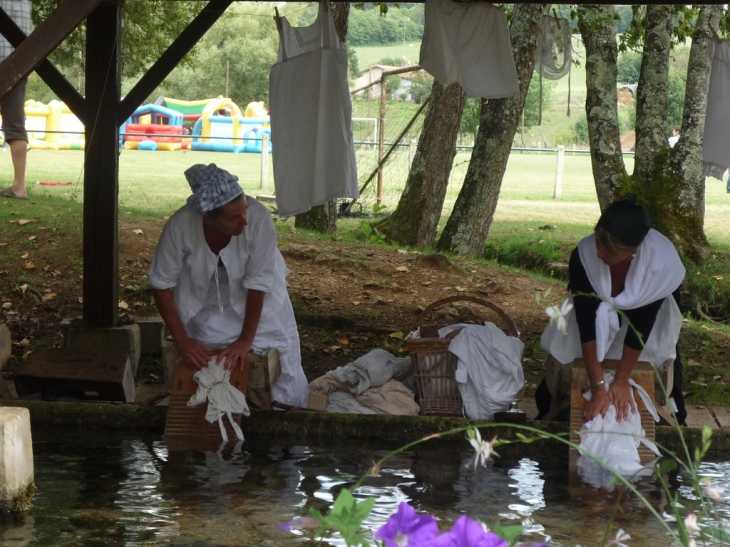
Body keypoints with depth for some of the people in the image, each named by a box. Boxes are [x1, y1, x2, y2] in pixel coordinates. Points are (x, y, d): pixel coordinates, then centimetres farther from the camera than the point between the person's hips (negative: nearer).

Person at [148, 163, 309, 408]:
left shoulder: (258, 216, -36)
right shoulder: (180, 226, -32)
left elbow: (258, 284, -26)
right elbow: (161, 287, -18)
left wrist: (246, 339, -24)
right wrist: (182, 340, -21)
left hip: (254, 299, 0)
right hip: (205, 302, 0)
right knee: (199, 361, -5)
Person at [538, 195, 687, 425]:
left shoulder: (661, 258, -40)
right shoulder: (584, 255, -38)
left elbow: (641, 325, -32)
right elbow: (586, 322, -37)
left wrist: (621, 381, -28)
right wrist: (598, 388, -39)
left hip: (649, 313, 0)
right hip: (599, 308, 0)